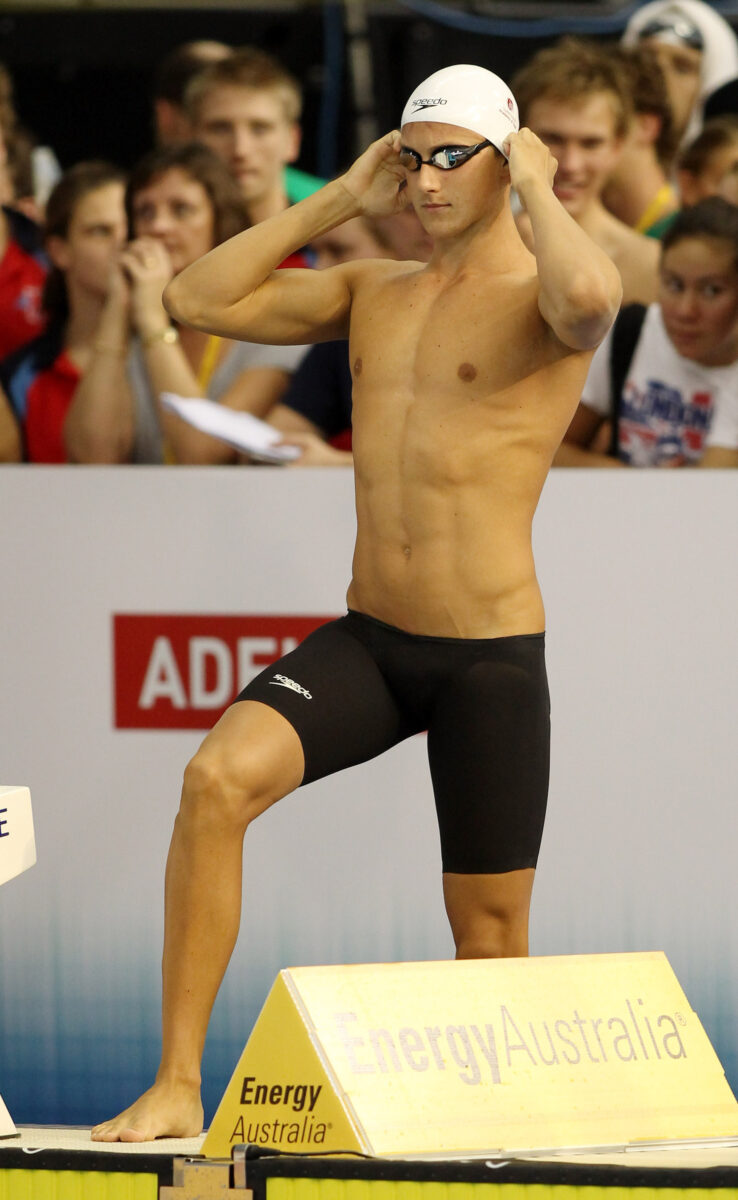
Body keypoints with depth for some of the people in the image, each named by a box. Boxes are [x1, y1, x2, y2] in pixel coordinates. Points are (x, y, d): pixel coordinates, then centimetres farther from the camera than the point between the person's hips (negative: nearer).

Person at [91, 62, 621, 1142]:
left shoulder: (541, 298, -6)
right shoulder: (373, 292, 14)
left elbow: (591, 297, -32)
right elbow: (198, 300, 11)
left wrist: (538, 191, -13)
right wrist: (340, 201, 8)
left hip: (493, 657, -4)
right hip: (365, 641, 4)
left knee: (489, 928, 3)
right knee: (218, 778, -22)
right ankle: (176, 1087, -23)